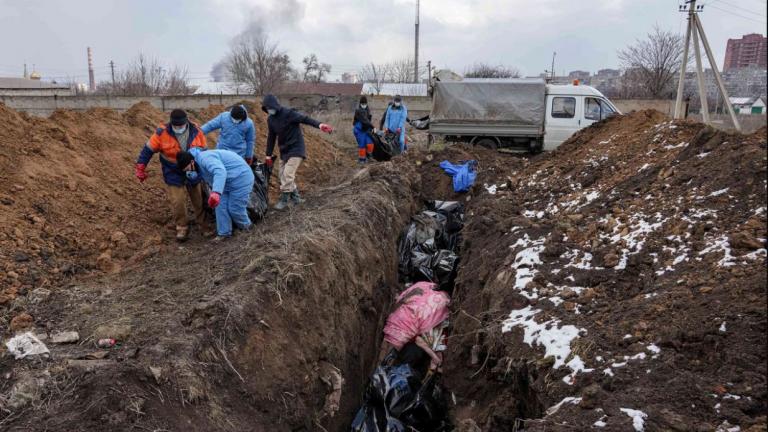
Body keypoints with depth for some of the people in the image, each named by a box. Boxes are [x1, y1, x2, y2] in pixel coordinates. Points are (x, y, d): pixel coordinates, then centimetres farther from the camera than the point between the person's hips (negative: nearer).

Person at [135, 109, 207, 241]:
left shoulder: (195, 131, -12)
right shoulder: (162, 132, -19)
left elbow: (203, 150, 3)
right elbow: (148, 150, -10)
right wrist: (140, 168, -11)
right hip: (173, 174, -2)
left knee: (199, 200, 12)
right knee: (177, 202, -2)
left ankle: (203, 224, 31)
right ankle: (182, 227, 17)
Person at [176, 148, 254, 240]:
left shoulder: (204, 158, -30)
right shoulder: (199, 164, 6)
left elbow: (220, 171, -46)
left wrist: (216, 192, -60)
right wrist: (191, 174, -23)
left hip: (241, 179, -10)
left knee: (234, 208, -2)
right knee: (220, 205, 8)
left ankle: (246, 227, 25)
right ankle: (224, 232, 19)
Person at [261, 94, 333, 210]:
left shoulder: (288, 113, -18)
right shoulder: (270, 119, 4)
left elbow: (305, 118, -30)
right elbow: (271, 137, 12)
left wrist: (319, 125, -48)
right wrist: (268, 155, 13)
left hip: (296, 149, -8)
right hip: (284, 150, 8)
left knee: (287, 175, -14)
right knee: (283, 175, 9)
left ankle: (284, 199, -1)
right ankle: (295, 197, 21)